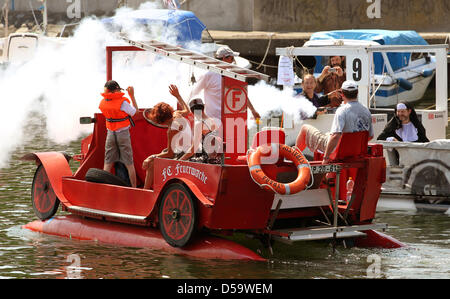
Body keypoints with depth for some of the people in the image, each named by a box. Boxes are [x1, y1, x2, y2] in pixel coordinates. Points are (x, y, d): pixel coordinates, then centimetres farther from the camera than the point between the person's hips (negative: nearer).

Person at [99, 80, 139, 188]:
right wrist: (132, 95, 0)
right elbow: (134, 111, -4)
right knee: (129, 163, 3)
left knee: (108, 163, 7)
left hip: (110, 134, 4)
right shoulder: (122, 102, -17)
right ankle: (134, 188, 8)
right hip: (123, 133, -4)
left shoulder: (103, 103, -1)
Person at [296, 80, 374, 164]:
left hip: (336, 150, -7)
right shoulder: (366, 111, -5)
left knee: (304, 128, 11)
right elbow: (370, 136, 6)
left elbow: (335, 136, -36)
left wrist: (326, 157, -28)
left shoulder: (342, 111, -26)